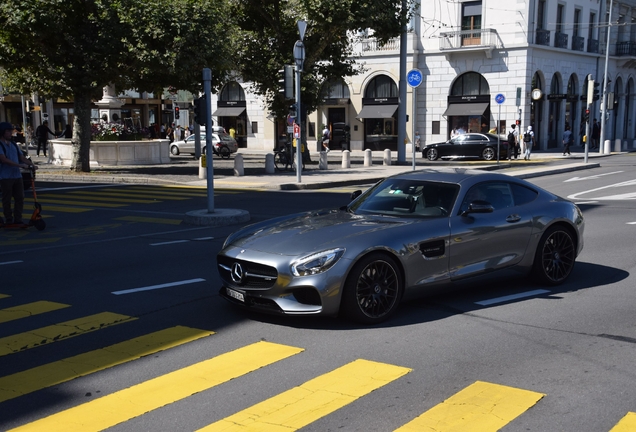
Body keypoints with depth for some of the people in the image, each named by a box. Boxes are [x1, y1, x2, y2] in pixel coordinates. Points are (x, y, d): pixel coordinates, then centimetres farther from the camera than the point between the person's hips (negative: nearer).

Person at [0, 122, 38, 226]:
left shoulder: (13, 144, 16)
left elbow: (22, 157, 16)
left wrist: (32, 164, -2)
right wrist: (19, 165, -23)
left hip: (17, 175, 6)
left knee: (20, 198, 5)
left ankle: (18, 220, 12)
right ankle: (9, 220, 8)